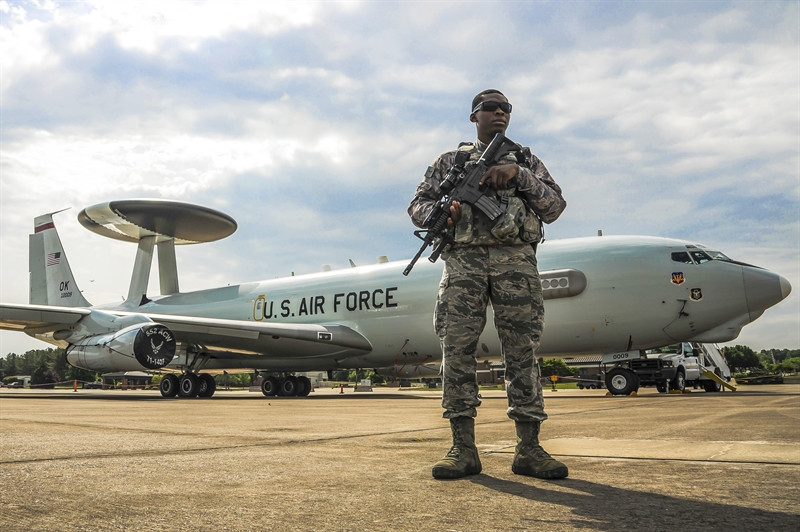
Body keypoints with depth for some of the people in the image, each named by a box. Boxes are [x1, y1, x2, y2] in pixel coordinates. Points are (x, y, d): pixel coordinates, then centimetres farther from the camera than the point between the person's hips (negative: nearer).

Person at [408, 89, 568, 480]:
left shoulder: (527, 160, 23)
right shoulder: (450, 161, 22)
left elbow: (555, 206, 11)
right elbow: (417, 207, 17)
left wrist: (518, 174, -3)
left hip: (515, 260, 0)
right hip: (463, 260, 0)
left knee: (522, 351, -5)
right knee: (457, 349, -7)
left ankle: (529, 450, 0)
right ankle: (463, 449, -2)